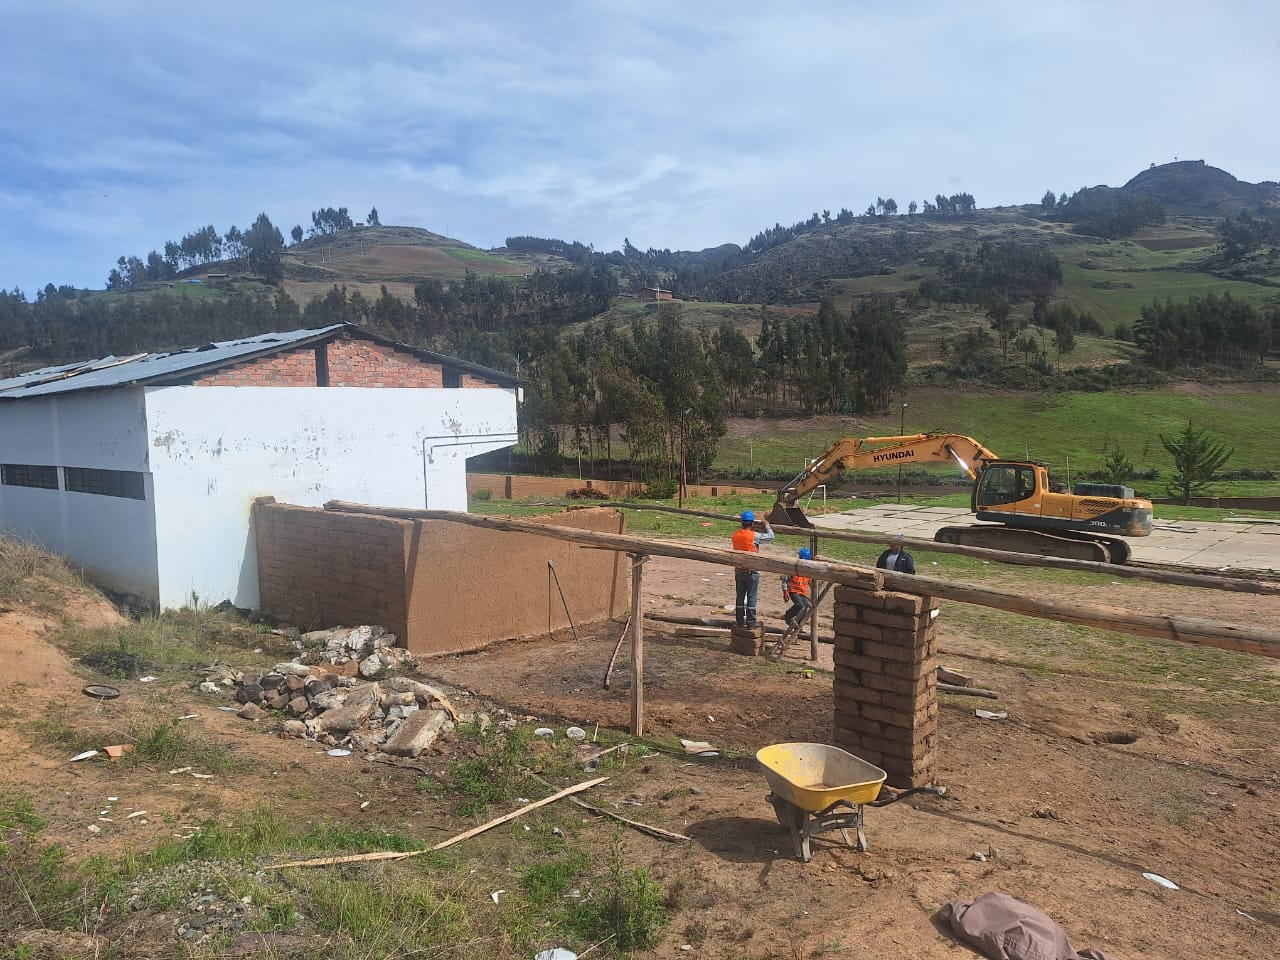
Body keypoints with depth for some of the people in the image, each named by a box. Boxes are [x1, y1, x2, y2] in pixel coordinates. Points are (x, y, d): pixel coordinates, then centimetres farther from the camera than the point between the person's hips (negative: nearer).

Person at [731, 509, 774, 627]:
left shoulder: (736, 536, 0)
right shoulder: (754, 536, -16)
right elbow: (771, 536, -5)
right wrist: (767, 526, 12)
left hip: (739, 570, 5)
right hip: (752, 571, -5)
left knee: (740, 596, 11)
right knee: (751, 596, 1)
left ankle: (740, 620, 16)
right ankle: (750, 621, 3)